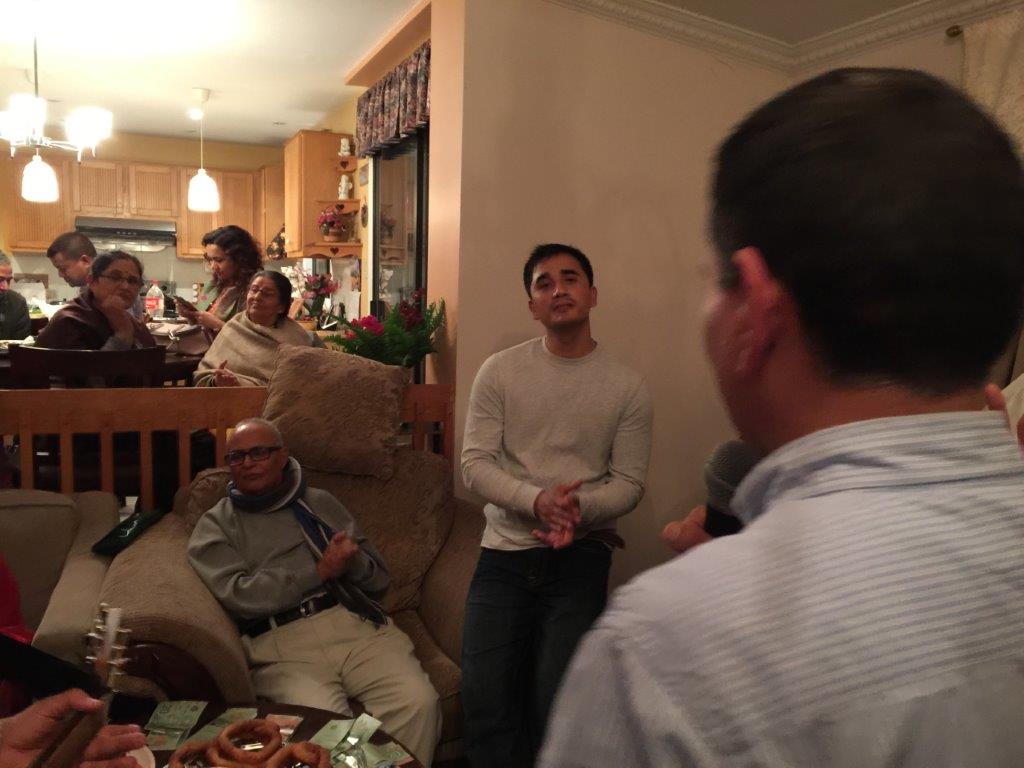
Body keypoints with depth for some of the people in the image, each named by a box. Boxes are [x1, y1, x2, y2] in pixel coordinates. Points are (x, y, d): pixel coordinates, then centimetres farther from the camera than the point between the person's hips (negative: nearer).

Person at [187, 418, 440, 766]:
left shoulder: (321, 503, 22)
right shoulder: (215, 526, 14)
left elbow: (379, 577, 19)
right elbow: (241, 595, -5)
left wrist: (353, 562, -4)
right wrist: (320, 571, -6)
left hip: (357, 623, 3)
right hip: (282, 644, -2)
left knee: (419, 702, -22)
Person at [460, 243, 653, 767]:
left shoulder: (627, 387, 0)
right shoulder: (499, 371, 1)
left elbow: (629, 483, 0)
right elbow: (475, 464, -3)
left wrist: (578, 508, -20)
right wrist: (537, 500, -20)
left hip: (581, 553, -1)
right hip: (505, 549, 1)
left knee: (557, 702, -7)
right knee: (484, 696, -6)